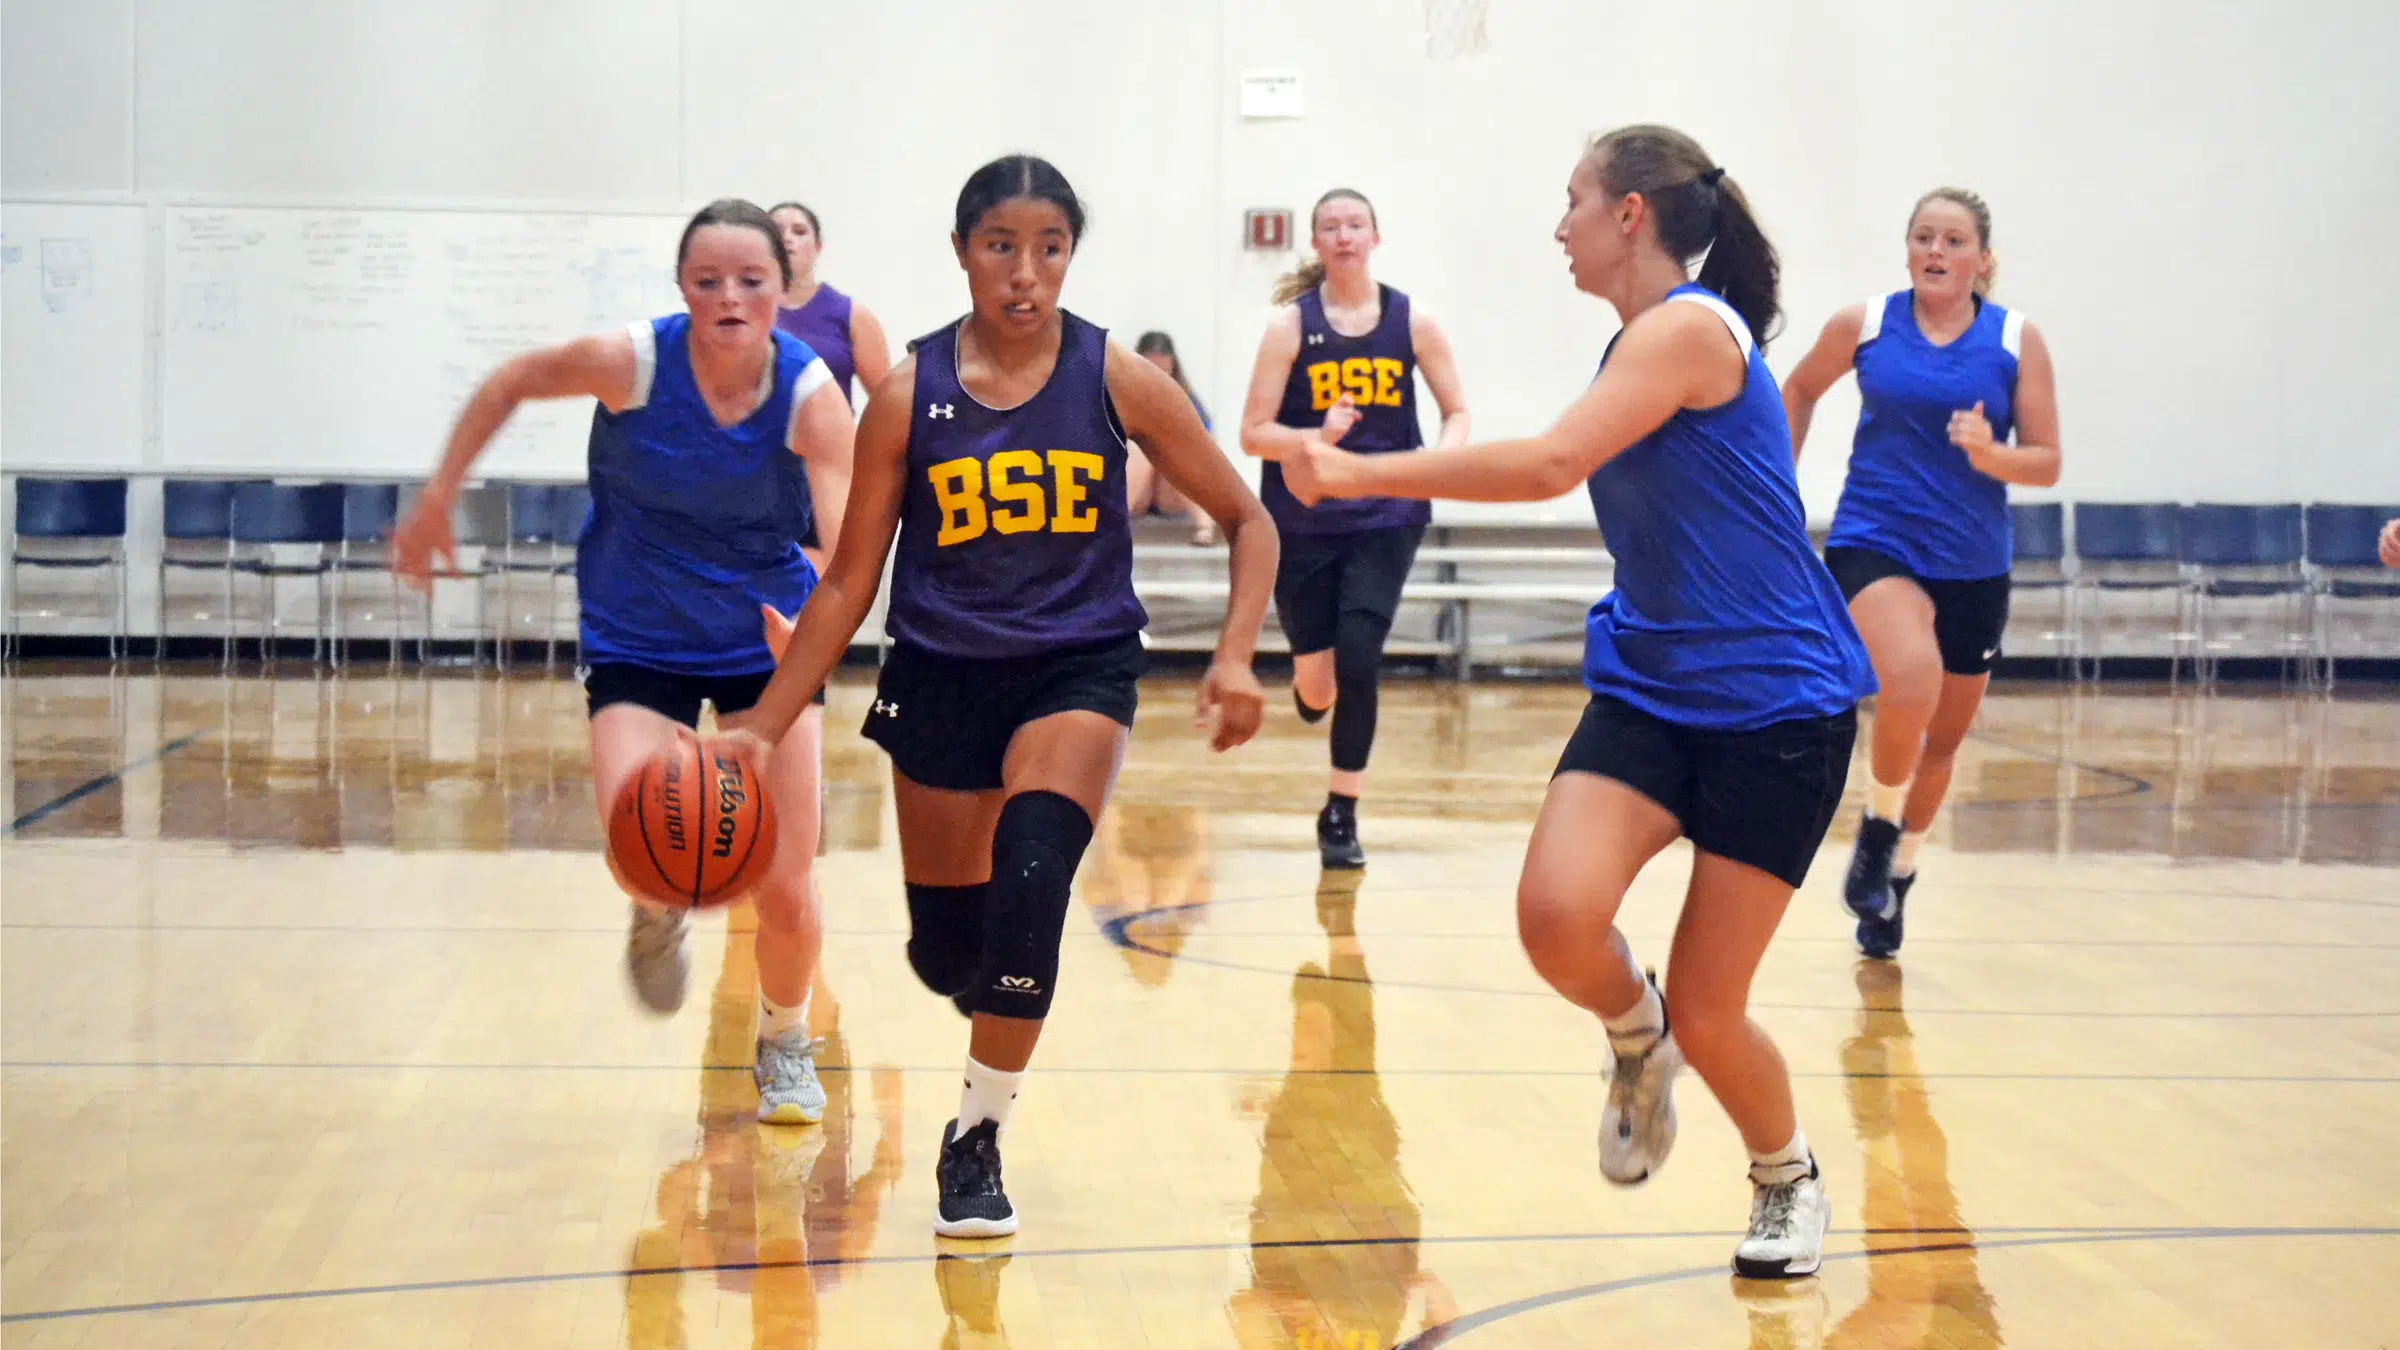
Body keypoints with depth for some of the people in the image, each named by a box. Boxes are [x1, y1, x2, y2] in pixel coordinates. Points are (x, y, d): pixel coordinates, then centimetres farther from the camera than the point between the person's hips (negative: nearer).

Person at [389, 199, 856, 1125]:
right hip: (635, 642, -1)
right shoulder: (630, 363, -21)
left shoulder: (810, 394, -21)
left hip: (765, 642, 1)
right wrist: (436, 501, -2)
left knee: (786, 893, -2)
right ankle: (660, 914, 17)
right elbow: (512, 383, -1)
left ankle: (785, 1042, 31)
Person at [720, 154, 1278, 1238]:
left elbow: (1247, 520, 3)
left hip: (1078, 670, -1)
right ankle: (1007, 1007, 47)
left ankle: (977, 1139, -12)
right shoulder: (910, 393, -3)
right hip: (940, 673, 2)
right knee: (943, 949, 7)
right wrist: (763, 725, -4)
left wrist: (1235, 656, -12)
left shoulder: (1117, 381, -5)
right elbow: (849, 581, 1)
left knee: (1031, 866, -28)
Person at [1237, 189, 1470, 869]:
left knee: (1357, 659, -14)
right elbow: (1253, 434, -8)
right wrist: (1316, 436, -26)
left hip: (1387, 516, 0)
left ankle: (1341, 815, 2)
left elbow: (1457, 412, 7)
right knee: (1316, 686, 3)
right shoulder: (1291, 324, -6)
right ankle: (1315, 687, 44)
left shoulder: (1411, 321, -1)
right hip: (1302, 522, 0)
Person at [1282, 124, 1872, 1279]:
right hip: (1650, 691, 7)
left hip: (1776, 708, -7)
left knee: (1702, 1014, -1)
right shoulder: (1638, 347, 10)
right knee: (1556, 914, -20)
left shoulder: (1689, 329, -17)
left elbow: (1551, 464, -28)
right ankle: (1633, 1038, 13)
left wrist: (1353, 472, -24)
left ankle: (1788, 1179, 29)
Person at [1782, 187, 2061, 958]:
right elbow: (1800, 390, 17)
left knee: (1944, 738, 13)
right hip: (1874, 544, -2)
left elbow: (2046, 463, -1)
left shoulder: (2016, 340, -2)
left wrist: (1989, 454, -21)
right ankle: (1877, 829, -5)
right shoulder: (1863, 326, -2)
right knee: (1911, 678, -31)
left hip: (1972, 567, 3)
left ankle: (1897, 877, 37)